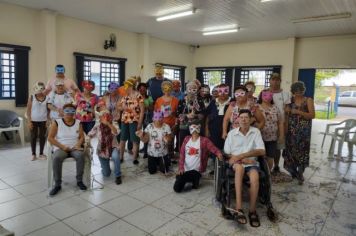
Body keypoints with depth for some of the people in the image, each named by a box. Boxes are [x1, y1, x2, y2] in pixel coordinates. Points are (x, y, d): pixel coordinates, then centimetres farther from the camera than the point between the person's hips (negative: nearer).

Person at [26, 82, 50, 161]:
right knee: (33, 137, 6)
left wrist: (48, 121, -2)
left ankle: (41, 154, 18)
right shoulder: (31, 97, -3)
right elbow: (28, 110, -2)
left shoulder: (47, 98, -1)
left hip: (43, 121, 1)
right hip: (33, 121, -1)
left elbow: (49, 110, 3)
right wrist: (29, 121, -7)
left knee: (42, 137, 7)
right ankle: (33, 154, 15)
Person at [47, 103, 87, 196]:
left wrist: (78, 145, -13)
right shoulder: (56, 122, 2)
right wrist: (62, 146, -13)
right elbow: (50, 138, -2)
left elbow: (82, 137, 8)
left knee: (80, 155, -32)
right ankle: (57, 184, -21)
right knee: (57, 158, -35)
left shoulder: (78, 123, 11)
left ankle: (79, 181, -17)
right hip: (61, 148, -1)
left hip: (75, 148, 2)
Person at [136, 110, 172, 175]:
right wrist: (141, 136, -33)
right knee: (152, 172, 11)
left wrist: (167, 139, -32)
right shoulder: (149, 126, -11)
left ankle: (167, 161, 39)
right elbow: (145, 140, -12)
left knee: (165, 171, 7)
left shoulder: (166, 127, -12)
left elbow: (170, 139, -9)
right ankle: (156, 163, 44)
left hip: (163, 153, -1)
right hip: (152, 153, 1)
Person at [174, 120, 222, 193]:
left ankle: (195, 179, 9)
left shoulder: (204, 140, -9)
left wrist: (219, 153, -44)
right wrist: (181, 167, -10)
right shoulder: (186, 139, 2)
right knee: (177, 189, 4)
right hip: (185, 169, 4)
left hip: (196, 170, -4)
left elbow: (214, 149, -20)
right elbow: (182, 154, -1)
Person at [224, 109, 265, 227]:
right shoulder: (231, 133, 2)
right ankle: (239, 209, -38)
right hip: (236, 163, 0)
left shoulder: (256, 132, 2)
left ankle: (252, 211, -15)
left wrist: (241, 156, -17)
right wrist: (242, 160, -12)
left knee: (255, 178, -33)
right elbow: (226, 154, 3)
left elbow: (262, 151, -8)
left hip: (252, 163, 1)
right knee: (240, 167, -37)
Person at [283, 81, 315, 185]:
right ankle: (293, 172, 22)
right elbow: (286, 115, 16)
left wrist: (298, 112, -18)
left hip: (303, 131, -2)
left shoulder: (308, 100, 1)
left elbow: (312, 115, -10)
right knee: (291, 150, 4)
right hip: (291, 130, 2)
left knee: (302, 150, -1)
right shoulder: (290, 101, 8)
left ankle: (300, 173, 14)